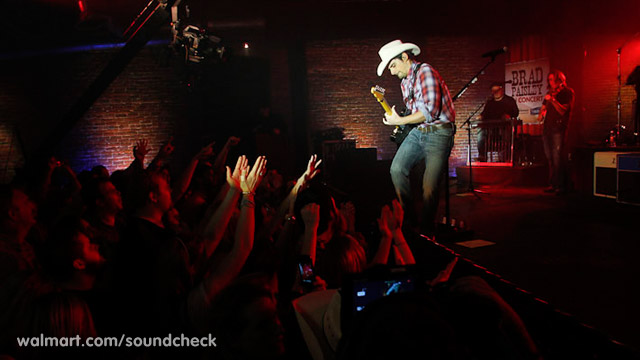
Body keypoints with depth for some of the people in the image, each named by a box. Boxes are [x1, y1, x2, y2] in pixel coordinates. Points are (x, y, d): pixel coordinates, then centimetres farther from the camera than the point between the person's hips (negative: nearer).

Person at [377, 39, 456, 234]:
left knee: (429, 187, -9)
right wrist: (395, 118, 6)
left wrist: (399, 121, -16)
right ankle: (409, 218, 5)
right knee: (397, 169, -9)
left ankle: (426, 229, 11)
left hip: (438, 134, -8)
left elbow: (430, 110, -23)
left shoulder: (425, 71, -14)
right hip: (417, 131, 8)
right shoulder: (405, 82, 15)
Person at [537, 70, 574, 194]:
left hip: (558, 129, -7)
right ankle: (552, 184, 15)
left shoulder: (568, 92, -1)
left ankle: (561, 186, -8)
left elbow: (563, 111, -12)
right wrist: (541, 115, 3)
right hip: (547, 127, 7)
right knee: (550, 158, 9)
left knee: (557, 158, -12)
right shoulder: (550, 93, 20)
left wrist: (552, 100, -22)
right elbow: (543, 108, 25)